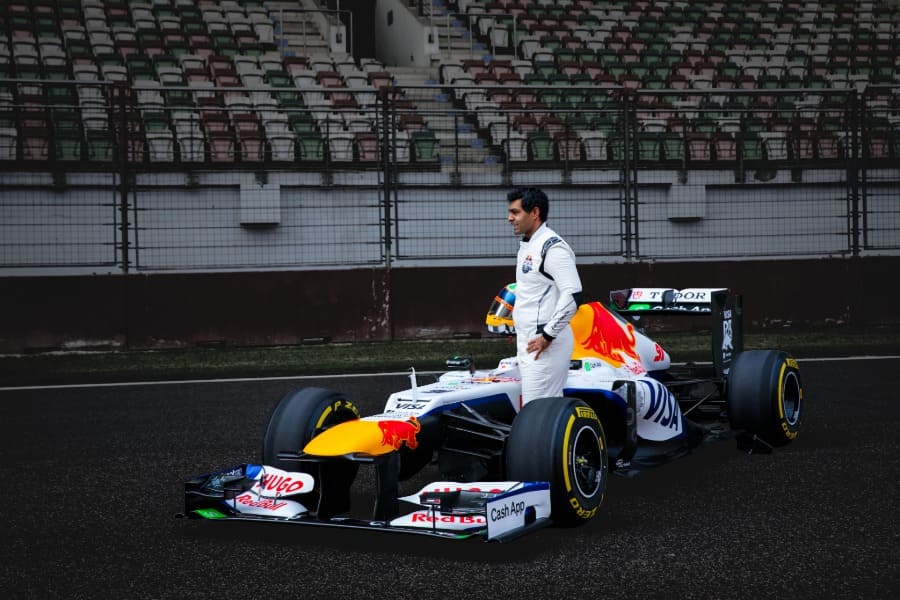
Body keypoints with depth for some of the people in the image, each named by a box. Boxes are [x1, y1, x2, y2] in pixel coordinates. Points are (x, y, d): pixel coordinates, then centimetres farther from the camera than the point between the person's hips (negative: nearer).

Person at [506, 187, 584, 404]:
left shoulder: (552, 247, -15)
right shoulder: (526, 246, 17)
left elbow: (573, 296, -23)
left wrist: (547, 336, -21)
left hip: (544, 345, -10)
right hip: (527, 343, 10)